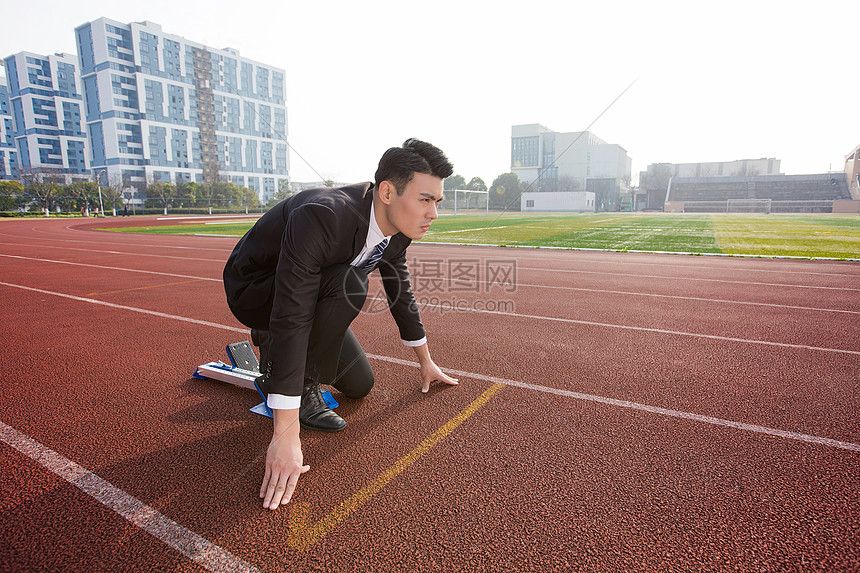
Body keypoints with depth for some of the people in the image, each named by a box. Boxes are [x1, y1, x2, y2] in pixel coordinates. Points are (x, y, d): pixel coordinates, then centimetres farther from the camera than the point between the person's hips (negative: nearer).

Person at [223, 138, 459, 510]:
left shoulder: (396, 228, -12)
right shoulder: (319, 218, -37)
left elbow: (400, 293, 4)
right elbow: (291, 320, -41)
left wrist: (425, 361, 14)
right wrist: (286, 435, -41)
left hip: (311, 295, 7)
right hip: (252, 291, -7)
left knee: (360, 386, 5)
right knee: (350, 282, -34)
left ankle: (275, 350, 24)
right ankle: (302, 389, -12)